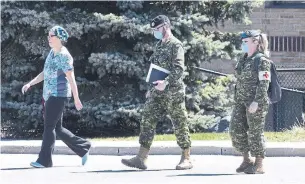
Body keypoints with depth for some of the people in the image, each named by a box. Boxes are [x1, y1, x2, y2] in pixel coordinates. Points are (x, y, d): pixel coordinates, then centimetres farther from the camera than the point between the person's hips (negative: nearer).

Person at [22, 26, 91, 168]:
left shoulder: (64, 56, -13)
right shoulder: (52, 53, 14)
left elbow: (71, 79, -15)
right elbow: (45, 73, 22)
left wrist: (76, 99, -16)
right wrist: (30, 84, 13)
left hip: (58, 96, -9)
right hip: (49, 96, 9)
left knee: (49, 127, -9)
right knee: (57, 128, 12)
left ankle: (45, 160, -5)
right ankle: (83, 148, 21)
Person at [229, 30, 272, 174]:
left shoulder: (262, 60, -9)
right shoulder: (243, 60, 16)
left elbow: (264, 83, -15)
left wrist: (256, 102, -22)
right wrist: (237, 100, 18)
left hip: (256, 102, -8)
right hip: (241, 101, 8)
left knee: (255, 133, -3)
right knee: (236, 130, 3)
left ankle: (259, 165, 5)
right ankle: (247, 160, 16)